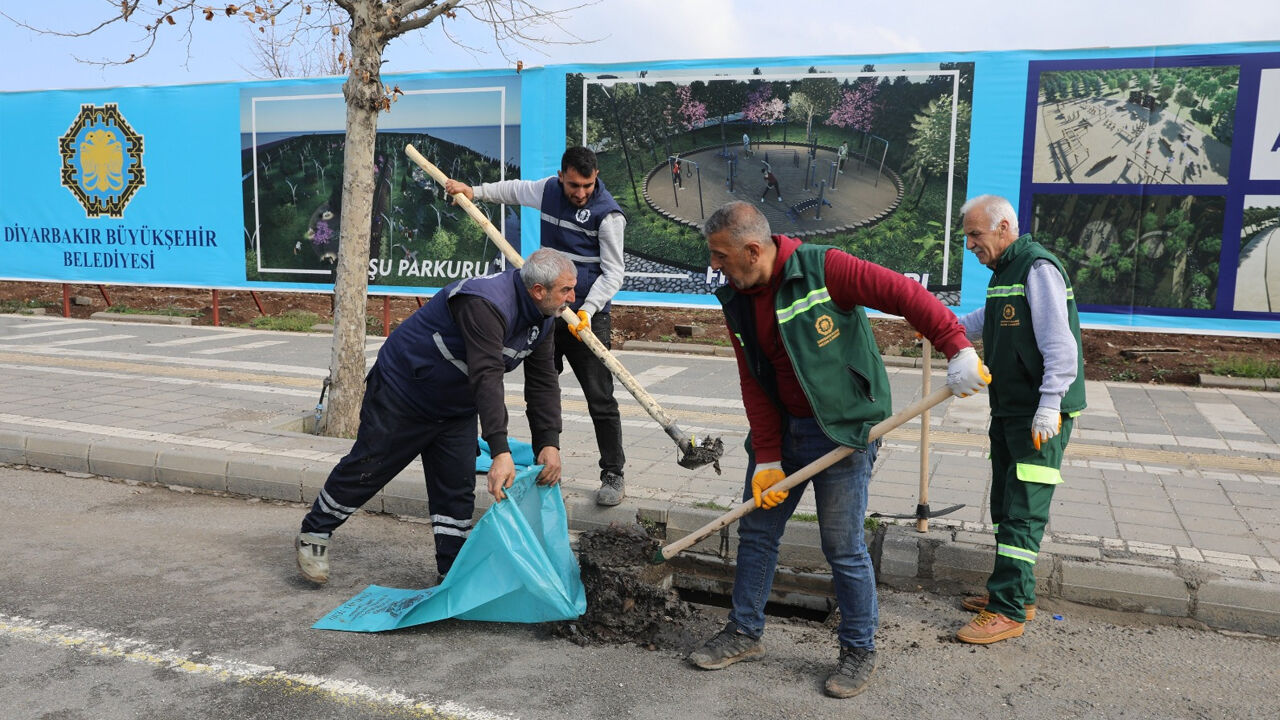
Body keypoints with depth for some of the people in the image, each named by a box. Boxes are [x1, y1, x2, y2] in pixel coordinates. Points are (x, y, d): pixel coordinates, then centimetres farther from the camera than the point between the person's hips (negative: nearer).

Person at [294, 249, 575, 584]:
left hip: (455, 409, 8)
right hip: (402, 390, -8)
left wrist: (549, 443, -16)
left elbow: (544, 382, -4)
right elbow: (487, 376, -44)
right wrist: (500, 452, -50)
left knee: (458, 490, 5)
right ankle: (313, 536, 29)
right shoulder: (486, 304, -35)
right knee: (366, 469, 6)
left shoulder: (540, 318, -6)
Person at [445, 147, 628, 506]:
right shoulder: (548, 189, 5)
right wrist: (473, 190, 22)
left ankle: (613, 475, 6)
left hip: (588, 317, -6)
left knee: (600, 400, -5)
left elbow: (613, 273, -13)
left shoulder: (607, 214, -13)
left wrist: (588, 309, -24)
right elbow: (515, 189, 27)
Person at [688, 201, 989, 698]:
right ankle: (744, 633, 31)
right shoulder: (737, 301, 3)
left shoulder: (822, 269, -17)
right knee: (756, 530, 13)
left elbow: (905, 294, -19)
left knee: (843, 546, 1)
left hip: (842, 429, -7)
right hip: (781, 430, 7)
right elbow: (753, 383, 1)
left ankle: (859, 650, 22)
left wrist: (957, 348, -26)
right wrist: (767, 459, -4)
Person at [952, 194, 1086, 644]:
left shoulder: (1038, 269, -16)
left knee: (1022, 513, -7)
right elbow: (985, 322, 31)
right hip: (1009, 412, 10)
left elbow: (1060, 346, -22)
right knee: (1006, 506, 15)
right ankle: (1013, 593, 27)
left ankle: (1008, 611, -2)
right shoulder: (1005, 271, 15)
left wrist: (1049, 408, -26)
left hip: (1040, 417, -10)